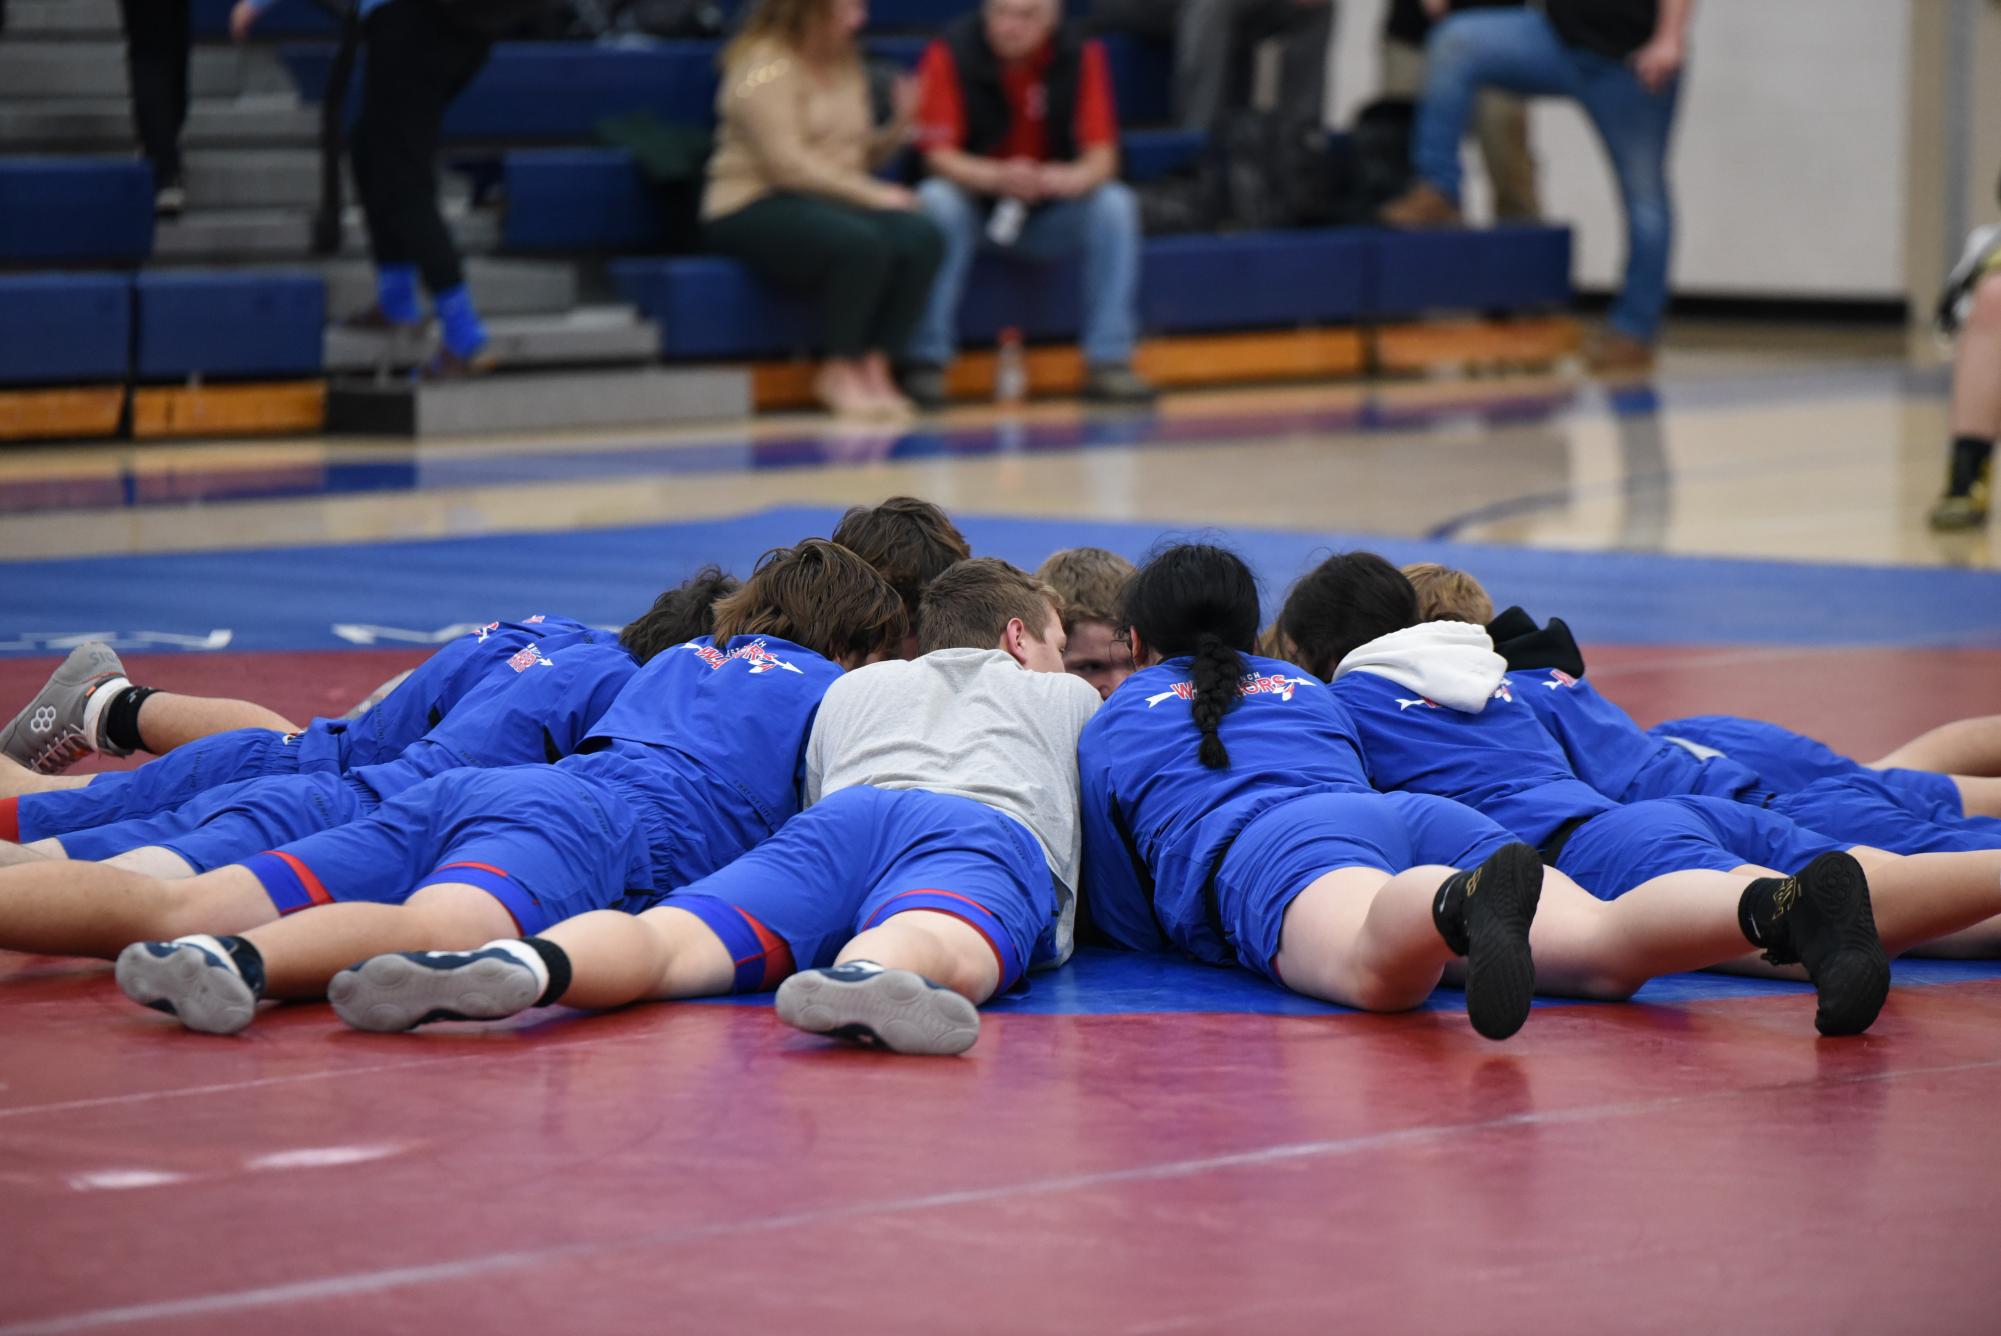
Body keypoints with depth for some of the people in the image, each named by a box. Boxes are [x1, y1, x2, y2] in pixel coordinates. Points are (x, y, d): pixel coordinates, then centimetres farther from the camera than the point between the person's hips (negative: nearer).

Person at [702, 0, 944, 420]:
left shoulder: (844, 64, 16)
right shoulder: (766, 66, -10)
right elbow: (786, 164, -17)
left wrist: (899, 130, -2)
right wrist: (872, 195, -17)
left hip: (831, 199, 7)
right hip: (756, 208, -7)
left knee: (922, 238, -21)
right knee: (861, 243, -35)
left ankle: (873, 367, -15)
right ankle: (840, 373, -18)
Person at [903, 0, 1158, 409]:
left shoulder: (1081, 56, -8)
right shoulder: (950, 54, -15)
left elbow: (1101, 156, -10)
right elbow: (939, 156, -17)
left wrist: (1074, 178, -35)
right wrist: (997, 177, -38)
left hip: (1048, 211, 2)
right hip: (975, 201, -2)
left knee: (1115, 204, -23)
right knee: (937, 201, -33)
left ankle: (1109, 360, -19)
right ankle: (926, 359, -26)